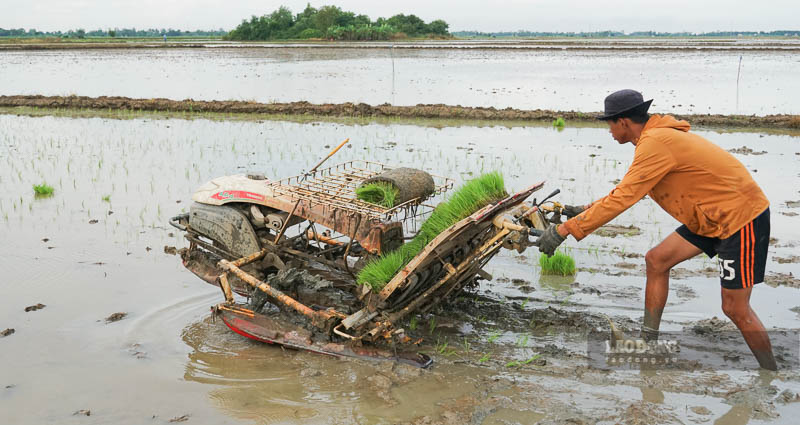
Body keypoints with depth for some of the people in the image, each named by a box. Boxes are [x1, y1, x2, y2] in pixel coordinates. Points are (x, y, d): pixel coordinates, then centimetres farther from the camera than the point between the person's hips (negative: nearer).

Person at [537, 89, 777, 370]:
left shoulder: (654, 143, -23)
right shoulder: (657, 136, 8)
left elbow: (622, 200, -27)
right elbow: (628, 190, 18)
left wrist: (564, 230, -24)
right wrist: (585, 210, 16)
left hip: (742, 218, -10)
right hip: (713, 215, 10)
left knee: (735, 308, -4)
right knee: (656, 260, 8)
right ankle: (649, 342, 16)